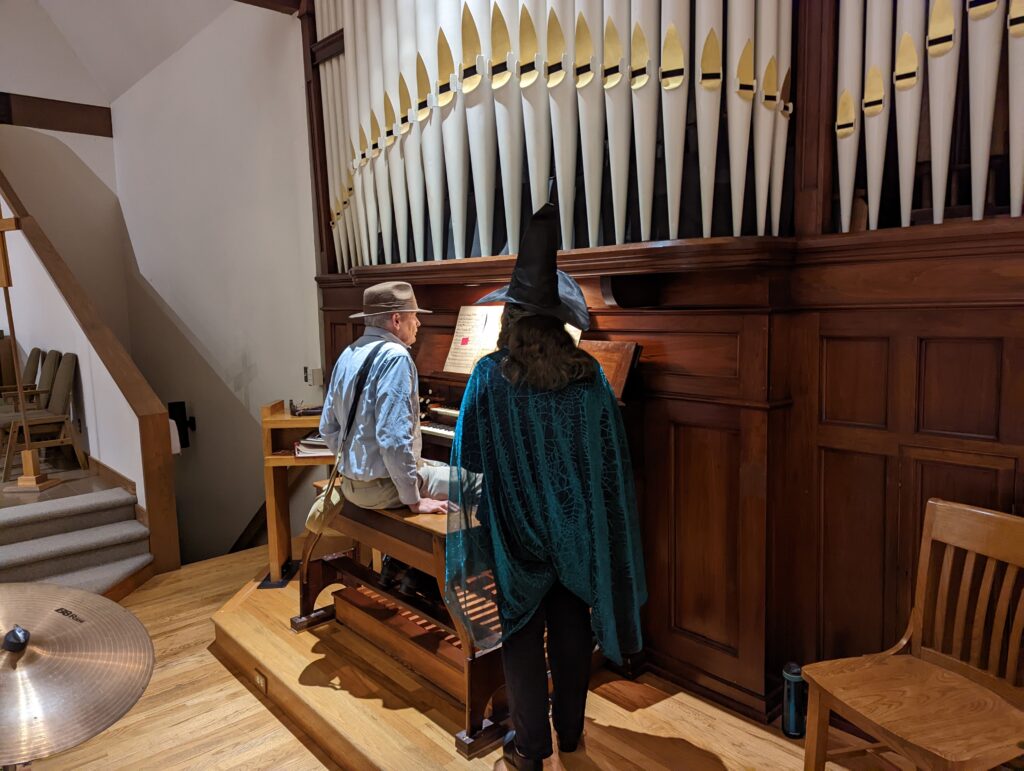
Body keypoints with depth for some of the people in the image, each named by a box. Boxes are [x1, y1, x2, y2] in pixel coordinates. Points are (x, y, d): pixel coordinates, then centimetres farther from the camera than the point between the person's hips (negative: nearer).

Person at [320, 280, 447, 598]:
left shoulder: (349, 354, 9)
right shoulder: (395, 356, -19)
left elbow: (329, 428, 14)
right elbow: (394, 438, -26)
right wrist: (415, 500, -19)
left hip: (351, 481, 9)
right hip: (382, 485, -9)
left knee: (441, 469, 28)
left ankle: (396, 564, 28)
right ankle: (420, 577, 11)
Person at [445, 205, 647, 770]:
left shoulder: (490, 376, -14)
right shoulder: (589, 375, -7)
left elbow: (470, 462, -10)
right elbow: (612, 459, -2)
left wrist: (480, 533, 3)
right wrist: (593, 523, 10)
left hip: (518, 531, -3)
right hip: (577, 530, 3)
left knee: (522, 636, 11)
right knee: (572, 631, 17)